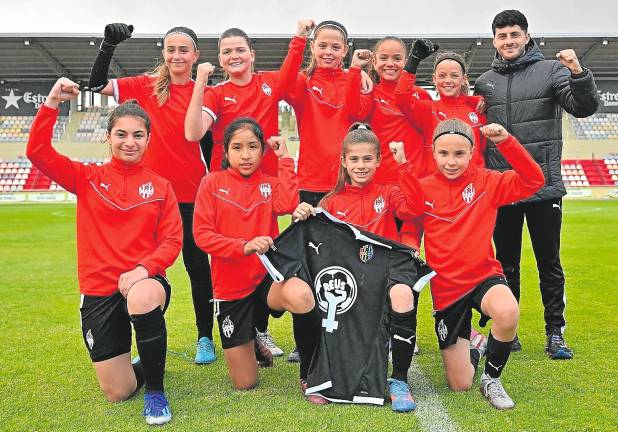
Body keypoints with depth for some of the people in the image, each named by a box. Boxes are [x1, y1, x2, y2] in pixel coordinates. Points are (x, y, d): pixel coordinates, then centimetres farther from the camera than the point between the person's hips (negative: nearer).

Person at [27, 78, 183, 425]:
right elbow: (38, 152, -7)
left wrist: (143, 269, -21)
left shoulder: (160, 186, 3)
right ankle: (141, 367, 39)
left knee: (144, 297, -42)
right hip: (99, 291, 2)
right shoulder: (87, 178, 4)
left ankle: (156, 390, -18)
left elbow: (172, 241, -4)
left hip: (145, 283, -1)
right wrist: (52, 103, -16)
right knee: (117, 393, 0)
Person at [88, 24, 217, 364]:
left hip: (191, 194, -1)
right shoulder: (148, 86, 4)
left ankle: (205, 338, 21)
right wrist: (109, 45, -10)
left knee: (197, 264, 6)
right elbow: (97, 84, -1)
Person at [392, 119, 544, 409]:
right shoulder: (424, 188, -2)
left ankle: (491, 379, -9)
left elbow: (533, 181, -11)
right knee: (459, 385, 5)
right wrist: (403, 166, -20)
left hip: (484, 276, 0)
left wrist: (506, 142, -21)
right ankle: (471, 353, 44)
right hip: (446, 287, 1)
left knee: (508, 313, -39)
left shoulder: (486, 182, -2)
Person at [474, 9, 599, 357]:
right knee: (506, 263, 12)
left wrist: (579, 74, -28)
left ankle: (555, 333, 16)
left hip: (544, 185, -3)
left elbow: (585, 108, -11)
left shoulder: (551, 70, 1)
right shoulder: (484, 83, 10)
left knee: (550, 263, 4)